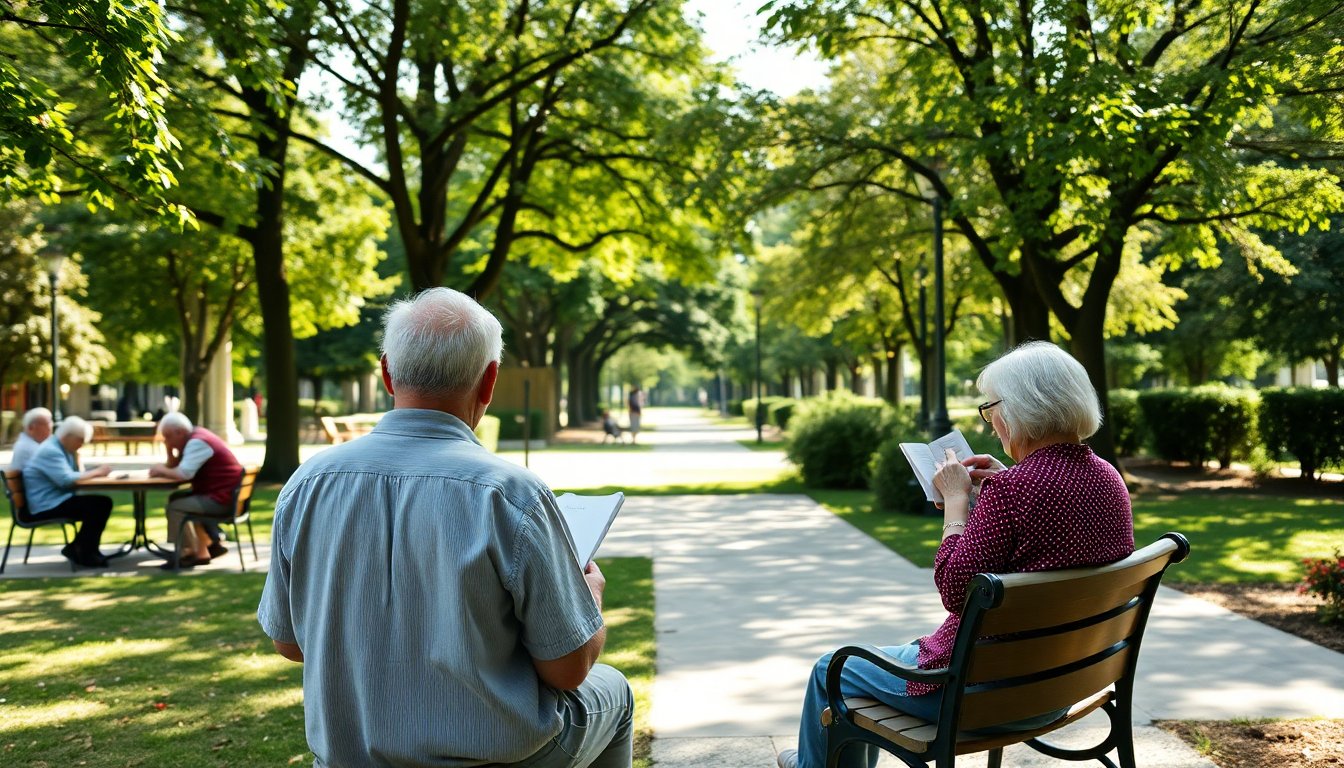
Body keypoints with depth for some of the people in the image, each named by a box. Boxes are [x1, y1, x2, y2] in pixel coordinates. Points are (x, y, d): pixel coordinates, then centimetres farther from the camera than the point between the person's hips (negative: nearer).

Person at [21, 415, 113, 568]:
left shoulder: (64, 449, 13)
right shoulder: (50, 451, -18)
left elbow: (77, 474, 15)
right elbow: (66, 480, -30)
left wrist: (76, 457, -2)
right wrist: (96, 472, -22)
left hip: (59, 501, 10)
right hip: (47, 506, -10)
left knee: (105, 502, -2)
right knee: (96, 506, -22)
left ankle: (81, 548, 6)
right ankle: (83, 553, -7)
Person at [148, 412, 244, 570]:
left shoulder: (197, 442, -16)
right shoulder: (194, 437, 15)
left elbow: (184, 473, -26)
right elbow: (175, 467, 20)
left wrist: (162, 470, -9)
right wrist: (169, 450, 2)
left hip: (223, 500, -11)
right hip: (215, 492, 11)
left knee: (174, 507, -12)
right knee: (175, 498, 19)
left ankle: (197, 553, 0)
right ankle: (209, 544, 19)